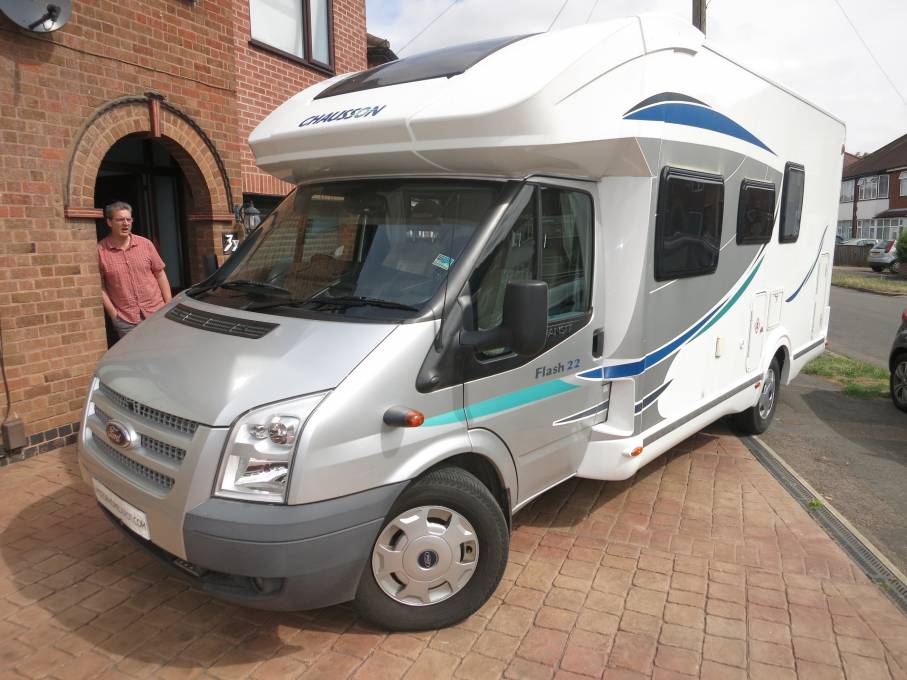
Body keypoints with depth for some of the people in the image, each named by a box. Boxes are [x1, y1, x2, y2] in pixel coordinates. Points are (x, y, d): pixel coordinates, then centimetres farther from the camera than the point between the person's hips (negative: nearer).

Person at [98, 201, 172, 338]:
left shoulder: (145, 244, 5)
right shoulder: (100, 251, -4)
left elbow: (160, 275, 7)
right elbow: (100, 287, -2)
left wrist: (169, 305, 3)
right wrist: (113, 313, -7)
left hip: (157, 311, 2)